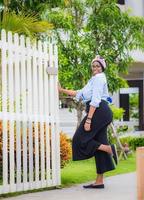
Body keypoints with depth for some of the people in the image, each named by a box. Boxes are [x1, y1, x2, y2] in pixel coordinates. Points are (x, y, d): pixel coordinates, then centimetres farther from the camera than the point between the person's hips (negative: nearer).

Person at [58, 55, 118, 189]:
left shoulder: (98, 78, -6)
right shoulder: (94, 79, 25)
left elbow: (95, 100, -16)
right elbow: (80, 94, 29)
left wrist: (88, 119, -21)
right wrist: (62, 90, 30)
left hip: (98, 112, -10)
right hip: (101, 113, 10)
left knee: (80, 139, -8)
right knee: (98, 144, 6)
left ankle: (109, 149, -12)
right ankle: (99, 181, 6)